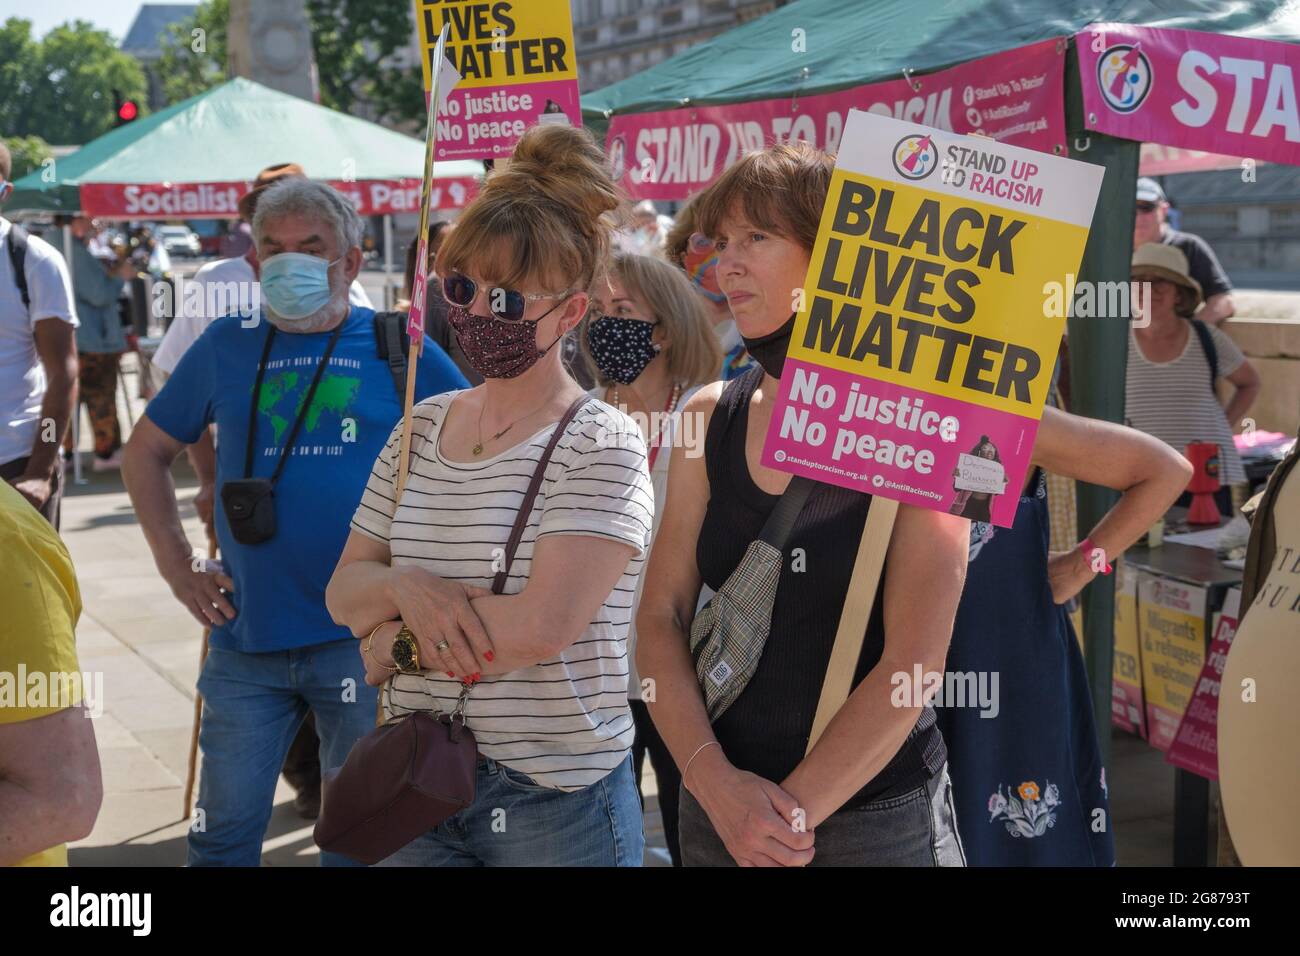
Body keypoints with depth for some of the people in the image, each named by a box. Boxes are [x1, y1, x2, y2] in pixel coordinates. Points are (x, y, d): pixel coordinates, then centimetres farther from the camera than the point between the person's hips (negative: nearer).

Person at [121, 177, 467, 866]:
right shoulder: (226, 345, 5)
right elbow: (147, 450, 15)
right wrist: (175, 563, 6)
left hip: (363, 636, -2)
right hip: (246, 639, 2)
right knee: (222, 835, 12)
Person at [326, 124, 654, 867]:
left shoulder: (600, 445, -13)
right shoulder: (420, 430, 7)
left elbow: (545, 624, -23)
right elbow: (344, 591, 7)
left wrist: (402, 645, -10)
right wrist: (404, 588, -15)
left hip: (555, 804, -5)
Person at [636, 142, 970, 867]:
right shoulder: (709, 420, 2)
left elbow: (912, 664, -14)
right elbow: (661, 621, 0)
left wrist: (796, 810, -16)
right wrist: (714, 780, -12)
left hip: (875, 817, -3)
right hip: (718, 806, 4)